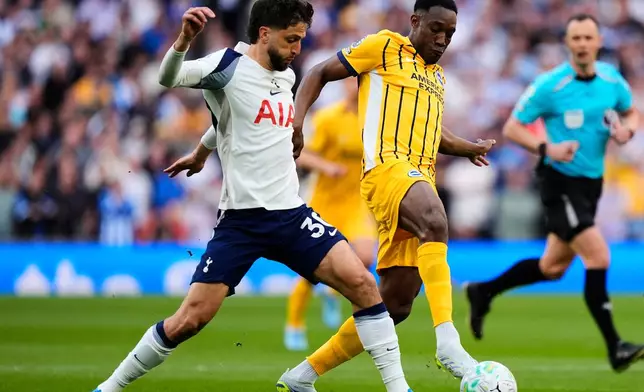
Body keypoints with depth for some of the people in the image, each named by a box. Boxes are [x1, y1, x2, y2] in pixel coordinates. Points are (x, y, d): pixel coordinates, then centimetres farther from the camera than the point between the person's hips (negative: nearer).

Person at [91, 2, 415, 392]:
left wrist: (201, 152, 39)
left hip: (291, 213, 5)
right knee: (190, 320, -7)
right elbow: (168, 78, -24)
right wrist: (183, 40, -44)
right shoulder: (229, 66, -7)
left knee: (362, 283, -11)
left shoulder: (286, 76, 12)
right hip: (241, 217, -5)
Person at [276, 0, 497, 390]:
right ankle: (448, 342, -51)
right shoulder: (385, 47, 6)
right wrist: (296, 121, -8)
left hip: (421, 179, 8)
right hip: (387, 165, -8)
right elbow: (319, 75, 8)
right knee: (435, 222, -40)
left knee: (395, 306, 3)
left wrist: (469, 148, 25)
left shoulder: (437, 76, 27)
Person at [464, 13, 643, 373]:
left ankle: (484, 292, 37)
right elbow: (512, 129, -8)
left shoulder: (611, 78, 0)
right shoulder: (550, 86, -14)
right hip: (560, 183, -7)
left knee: (553, 267, 16)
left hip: (591, 182, 7)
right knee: (599, 259, -17)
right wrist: (546, 148, -24)